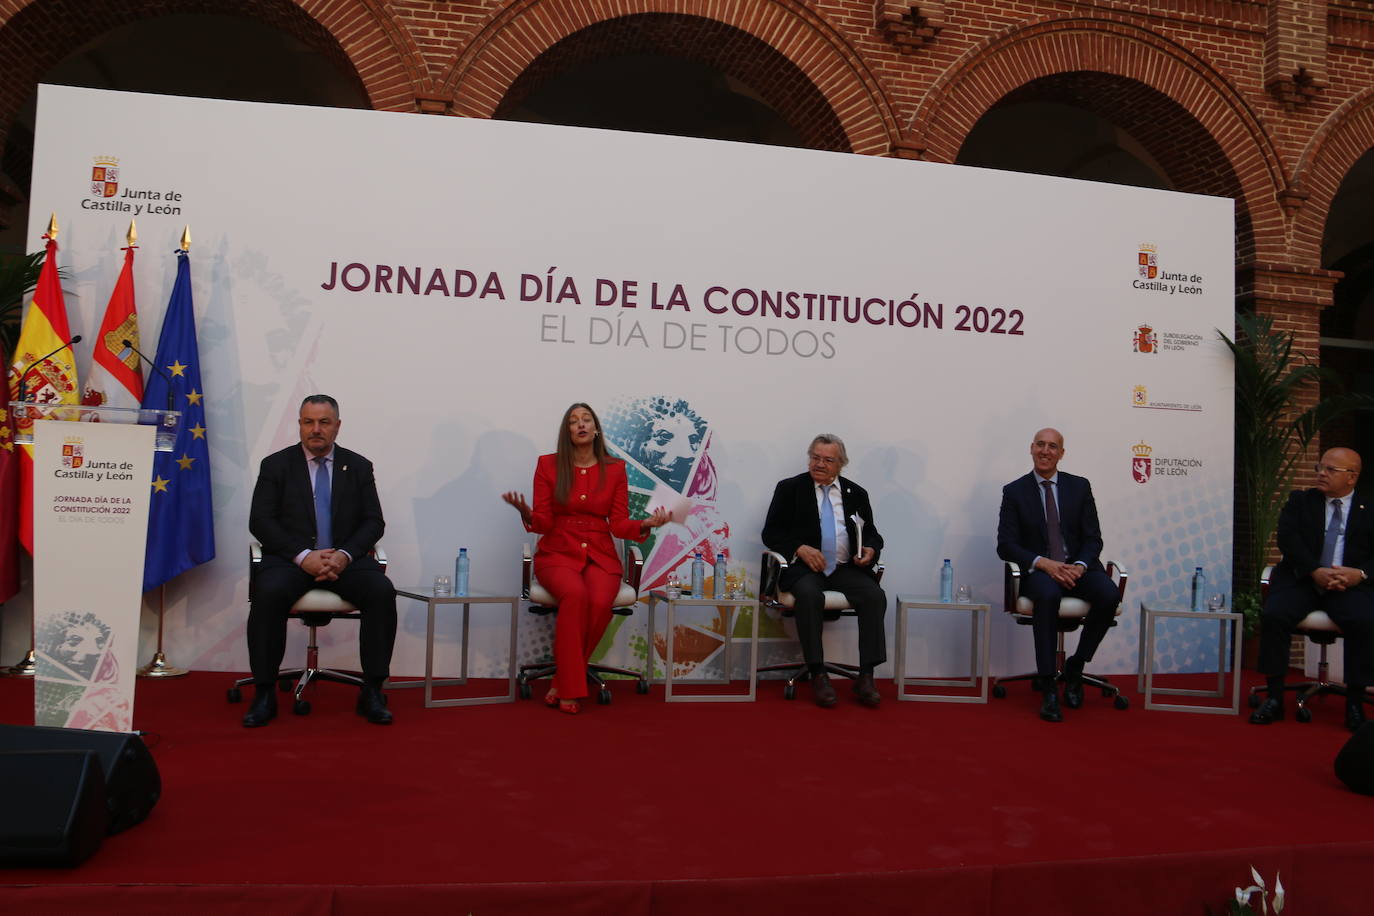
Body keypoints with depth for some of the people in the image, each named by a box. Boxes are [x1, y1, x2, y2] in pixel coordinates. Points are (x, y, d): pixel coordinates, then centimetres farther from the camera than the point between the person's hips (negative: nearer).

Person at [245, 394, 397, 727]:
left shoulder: (359, 467, 11)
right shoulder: (275, 465, 7)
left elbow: (374, 522, 6)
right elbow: (260, 521, -1)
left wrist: (345, 555, -14)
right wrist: (303, 556, -16)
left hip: (345, 558, 1)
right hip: (291, 558, -1)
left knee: (382, 591, -28)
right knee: (268, 594, -33)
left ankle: (372, 692, -19)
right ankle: (264, 693, -19)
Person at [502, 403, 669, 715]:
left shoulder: (615, 469, 7)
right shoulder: (548, 465, 3)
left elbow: (619, 524, 3)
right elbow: (543, 523, 0)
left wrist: (646, 524, -17)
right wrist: (527, 515, -23)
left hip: (600, 555, 1)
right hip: (557, 552, -1)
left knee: (600, 602, -32)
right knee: (575, 594, -35)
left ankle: (562, 684, -16)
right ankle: (569, 690, -24)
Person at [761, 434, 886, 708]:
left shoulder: (856, 493, 16)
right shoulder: (789, 489, 7)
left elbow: (872, 534, 20)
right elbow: (770, 533, 2)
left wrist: (870, 550, -5)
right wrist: (800, 548, -15)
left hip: (846, 569, 3)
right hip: (804, 567, -3)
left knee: (875, 595, -26)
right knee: (809, 595, -36)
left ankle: (865, 676, -22)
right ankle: (817, 675, -27)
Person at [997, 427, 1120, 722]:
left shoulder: (1080, 487, 9)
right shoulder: (1014, 491, 4)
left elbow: (1093, 538, 6)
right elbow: (1006, 545, -2)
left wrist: (1080, 566, -16)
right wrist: (1043, 563, -19)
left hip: (1078, 567, 2)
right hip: (1039, 570, -2)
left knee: (1109, 595, -30)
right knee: (1048, 595, -37)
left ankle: (1075, 665, -6)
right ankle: (1049, 687, -30)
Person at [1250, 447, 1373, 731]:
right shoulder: (1300, 501, 15)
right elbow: (1287, 537, -1)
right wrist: (1315, 571, -16)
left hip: (1350, 585, 0)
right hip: (1301, 580, 1)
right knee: (1273, 615, -27)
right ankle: (1275, 697, -17)